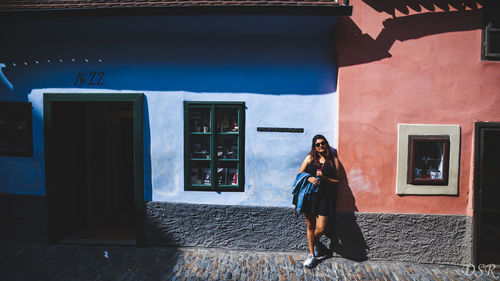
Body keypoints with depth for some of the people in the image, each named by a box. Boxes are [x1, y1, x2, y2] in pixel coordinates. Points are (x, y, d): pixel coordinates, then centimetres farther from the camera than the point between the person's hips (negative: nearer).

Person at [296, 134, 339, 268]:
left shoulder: (333, 160, 6)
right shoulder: (310, 158, 8)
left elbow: (338, 181, 4)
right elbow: (300, 175, 9)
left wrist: (324, 178, -11)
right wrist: (309, 178, -10)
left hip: (325, 197, -1)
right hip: (309, 195, 1)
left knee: (321, 228, -6)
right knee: (310, 226, 8)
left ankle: (315, 242, 31)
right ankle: (312, 255, 26)